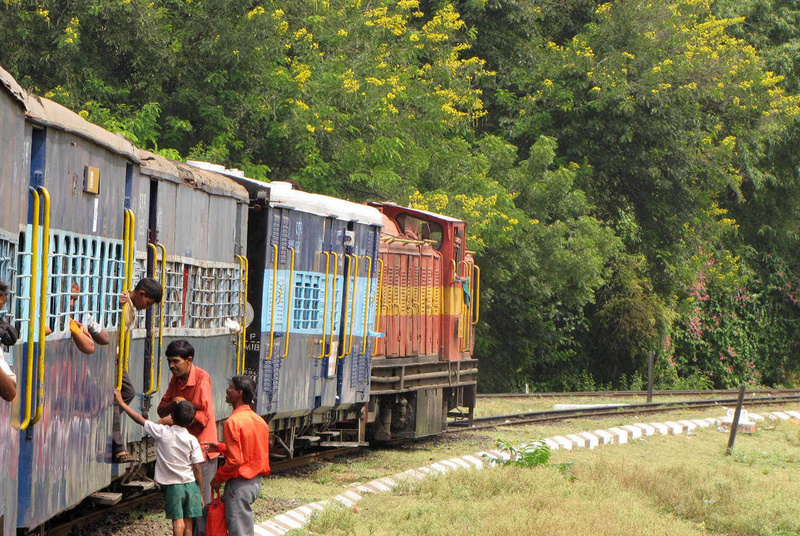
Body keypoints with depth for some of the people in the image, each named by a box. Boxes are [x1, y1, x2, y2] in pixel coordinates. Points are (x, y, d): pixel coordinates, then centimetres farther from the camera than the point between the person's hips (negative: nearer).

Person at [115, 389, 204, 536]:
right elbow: (197, 469, -4)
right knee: (188, 523, 7)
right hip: (190, 484, 1)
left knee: (178, 521, -1)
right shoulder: (192, 440, -5)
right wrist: (200, 493, 5)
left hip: (173, 485, -1)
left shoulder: (162, 432, -7)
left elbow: (139, 419, 0)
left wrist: (121, 402, 11)